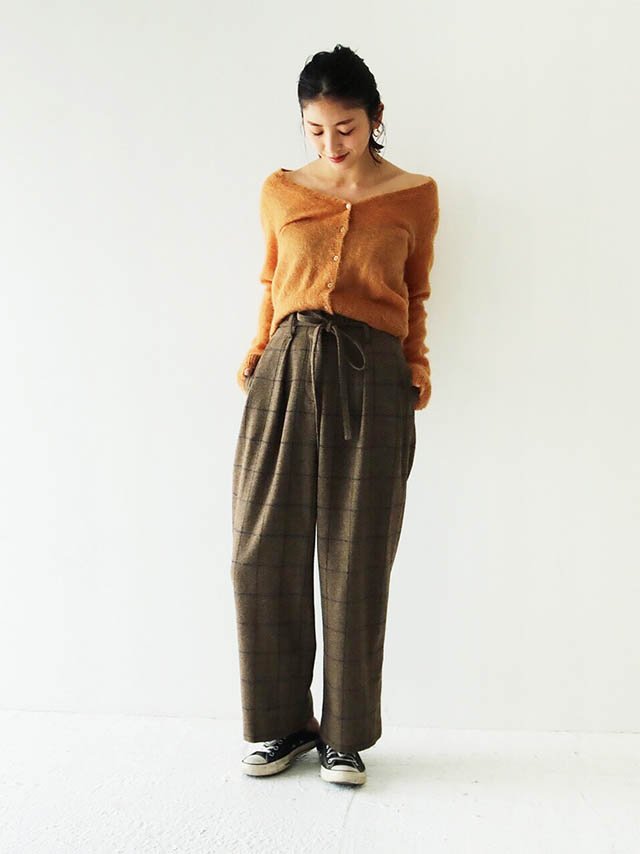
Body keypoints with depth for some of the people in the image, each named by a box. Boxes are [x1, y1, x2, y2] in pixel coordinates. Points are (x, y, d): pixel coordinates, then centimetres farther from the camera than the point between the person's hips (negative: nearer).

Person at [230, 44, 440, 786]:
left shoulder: (414, 195, 8)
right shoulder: (279, 192, 12)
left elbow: (415, 297, 14)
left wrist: (417, 368, 2)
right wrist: (256, 359, 4)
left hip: (372, 380, -1)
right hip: (287, 373, 2)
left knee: (356, 562, 1)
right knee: (263, 554, -1)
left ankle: (345, 734, 18)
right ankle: (281, 723, 18)